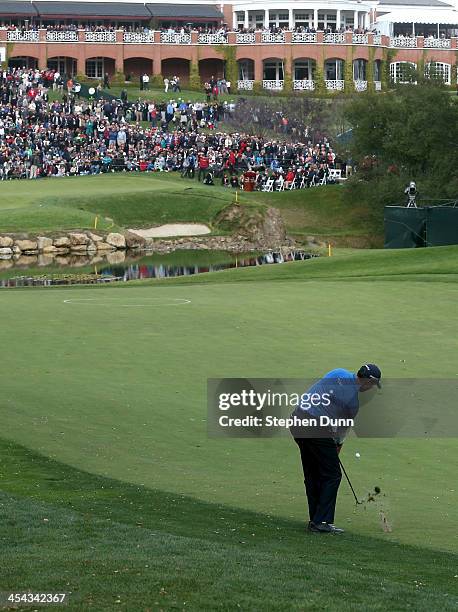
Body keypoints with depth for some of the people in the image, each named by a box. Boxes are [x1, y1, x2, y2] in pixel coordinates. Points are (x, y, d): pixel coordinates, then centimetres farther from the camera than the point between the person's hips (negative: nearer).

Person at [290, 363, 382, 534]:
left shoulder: (338, 373, 10)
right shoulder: (353, 400, -6)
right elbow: (344, 426, 9)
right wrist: (338, 444, 31)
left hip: (297, 419, 8)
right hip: (317, 428, -8)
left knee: (312, 475, 15)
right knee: (332, 475, 2)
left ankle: (315, 519, 18)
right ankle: (321, 521, -3)